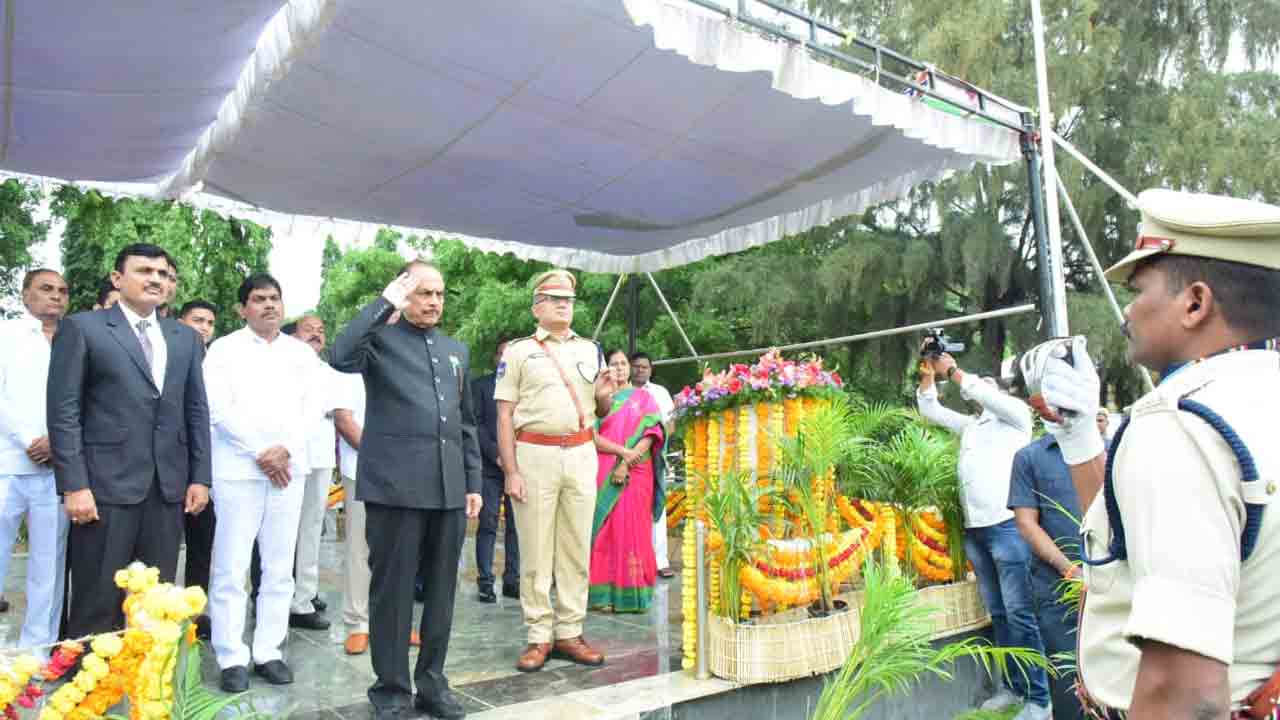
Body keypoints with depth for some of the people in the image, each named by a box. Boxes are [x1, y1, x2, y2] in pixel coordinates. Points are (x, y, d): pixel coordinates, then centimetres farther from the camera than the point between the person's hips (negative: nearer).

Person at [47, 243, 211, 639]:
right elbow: (64, 411, -4)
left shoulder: (186, 338, 13)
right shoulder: (81, 327, 1)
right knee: (98, 603, 4)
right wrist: (73, 485, -11)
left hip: (168, 486, 4)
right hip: (106, 485, -4)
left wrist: (200, 477, 6)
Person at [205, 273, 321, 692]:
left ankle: (268, 652, 14)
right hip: (238, 468, -3)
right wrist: (261, 452, -11)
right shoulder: (224, 349, 3)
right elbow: (219, 409, -6)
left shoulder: (302, 352, 12)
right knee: (230, 568, -1)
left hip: (289, 468, 3)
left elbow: (309, 408, 6)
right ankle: (232, 658, 8)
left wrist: (284, 449, -9)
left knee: (279, 568, 6)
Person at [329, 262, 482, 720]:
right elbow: (340, 357, -22)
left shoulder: (457, 351, 17)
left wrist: (473, 482, 14)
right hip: (395, 485, -5)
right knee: (393, 589, 4)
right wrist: (385, 303, -15)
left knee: (442, 589, 12)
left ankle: (432, 682, 26)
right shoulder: (380, 339, 1)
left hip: (448, 488, 5)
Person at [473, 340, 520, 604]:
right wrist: (495, 454, -10)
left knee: (516, 524, 3)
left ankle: (512, 580, 9)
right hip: (490, 466, -2)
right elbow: (475, 423, 0)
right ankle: (485, 582, 4)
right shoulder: (480, 385, 8)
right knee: (488, 524, -1)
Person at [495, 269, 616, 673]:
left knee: (576, 551, 7)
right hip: (535, 456, -3)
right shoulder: (518, 351, 3)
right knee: (535, 553, 1)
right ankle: (539, 637, 12)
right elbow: (504, 415, -2)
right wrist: (511, 472, -10)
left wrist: (605, 396, -5)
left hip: (581, 455, 4)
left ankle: (569, 633, 17)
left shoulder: (590, 350, 14)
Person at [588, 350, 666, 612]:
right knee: (607, 529, -2)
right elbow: (592, 436, -1)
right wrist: (623, 451, -14)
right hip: (604, 474, 0)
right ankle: (604, 593, 3)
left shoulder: (644, 397, 10)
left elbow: (652, 433, -1)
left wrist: (628, 462, -12)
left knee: (633, 529, -2)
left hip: (636, 473, 0)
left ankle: (634, 593, 4)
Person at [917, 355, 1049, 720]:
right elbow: (930, 410, 25)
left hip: (1007, 526, -6)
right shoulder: (970, 425, 24)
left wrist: (952, 369, -2)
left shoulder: (1016, 413, 7)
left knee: (1020, 613, -7)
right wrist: (929, 372, 12)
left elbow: (983, 392, -10)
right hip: (974, 529, 6)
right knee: (997, 613, 11)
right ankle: (1012, 686, 19)